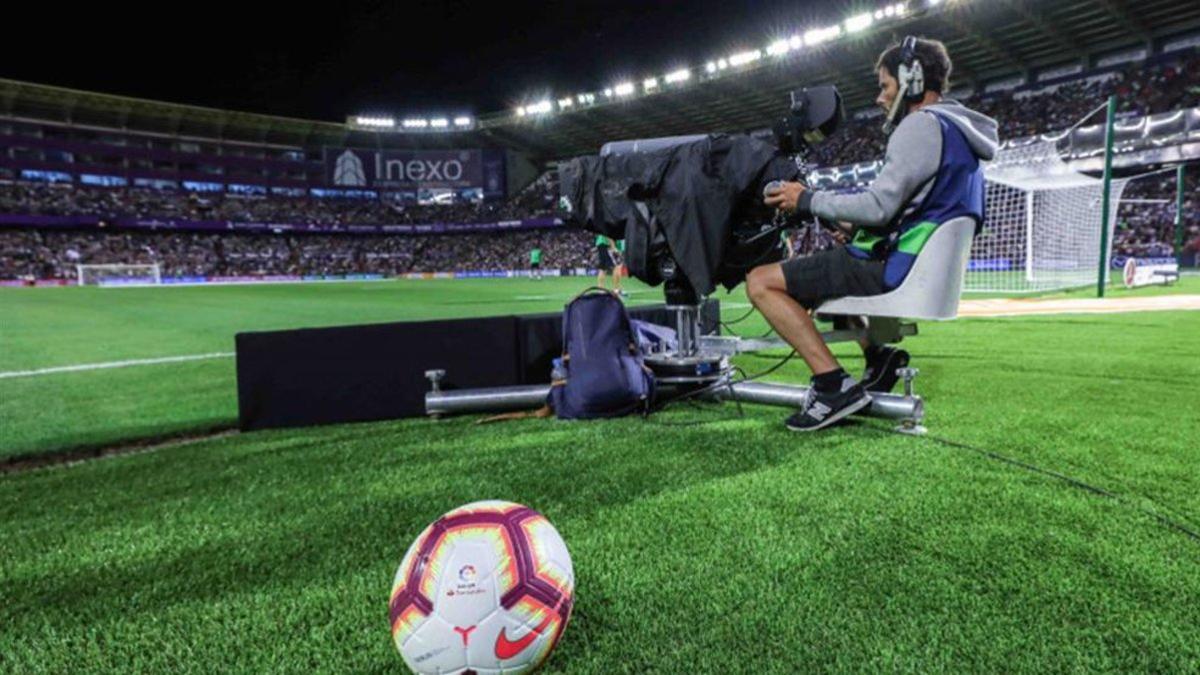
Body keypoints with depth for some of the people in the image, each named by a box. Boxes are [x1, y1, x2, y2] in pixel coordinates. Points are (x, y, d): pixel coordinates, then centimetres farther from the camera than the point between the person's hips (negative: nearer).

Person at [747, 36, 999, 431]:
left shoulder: (922, 125, -11)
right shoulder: (958, 133, 21)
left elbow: (879, 205, -20)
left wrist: (808, 200, -9)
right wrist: (850, 225, 18)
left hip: (891, 268, -11)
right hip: (923, 266, 11)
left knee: (760, 282, -11)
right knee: (822, 267, 33)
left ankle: (834, 384, -20)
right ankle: (878, 356, 15)